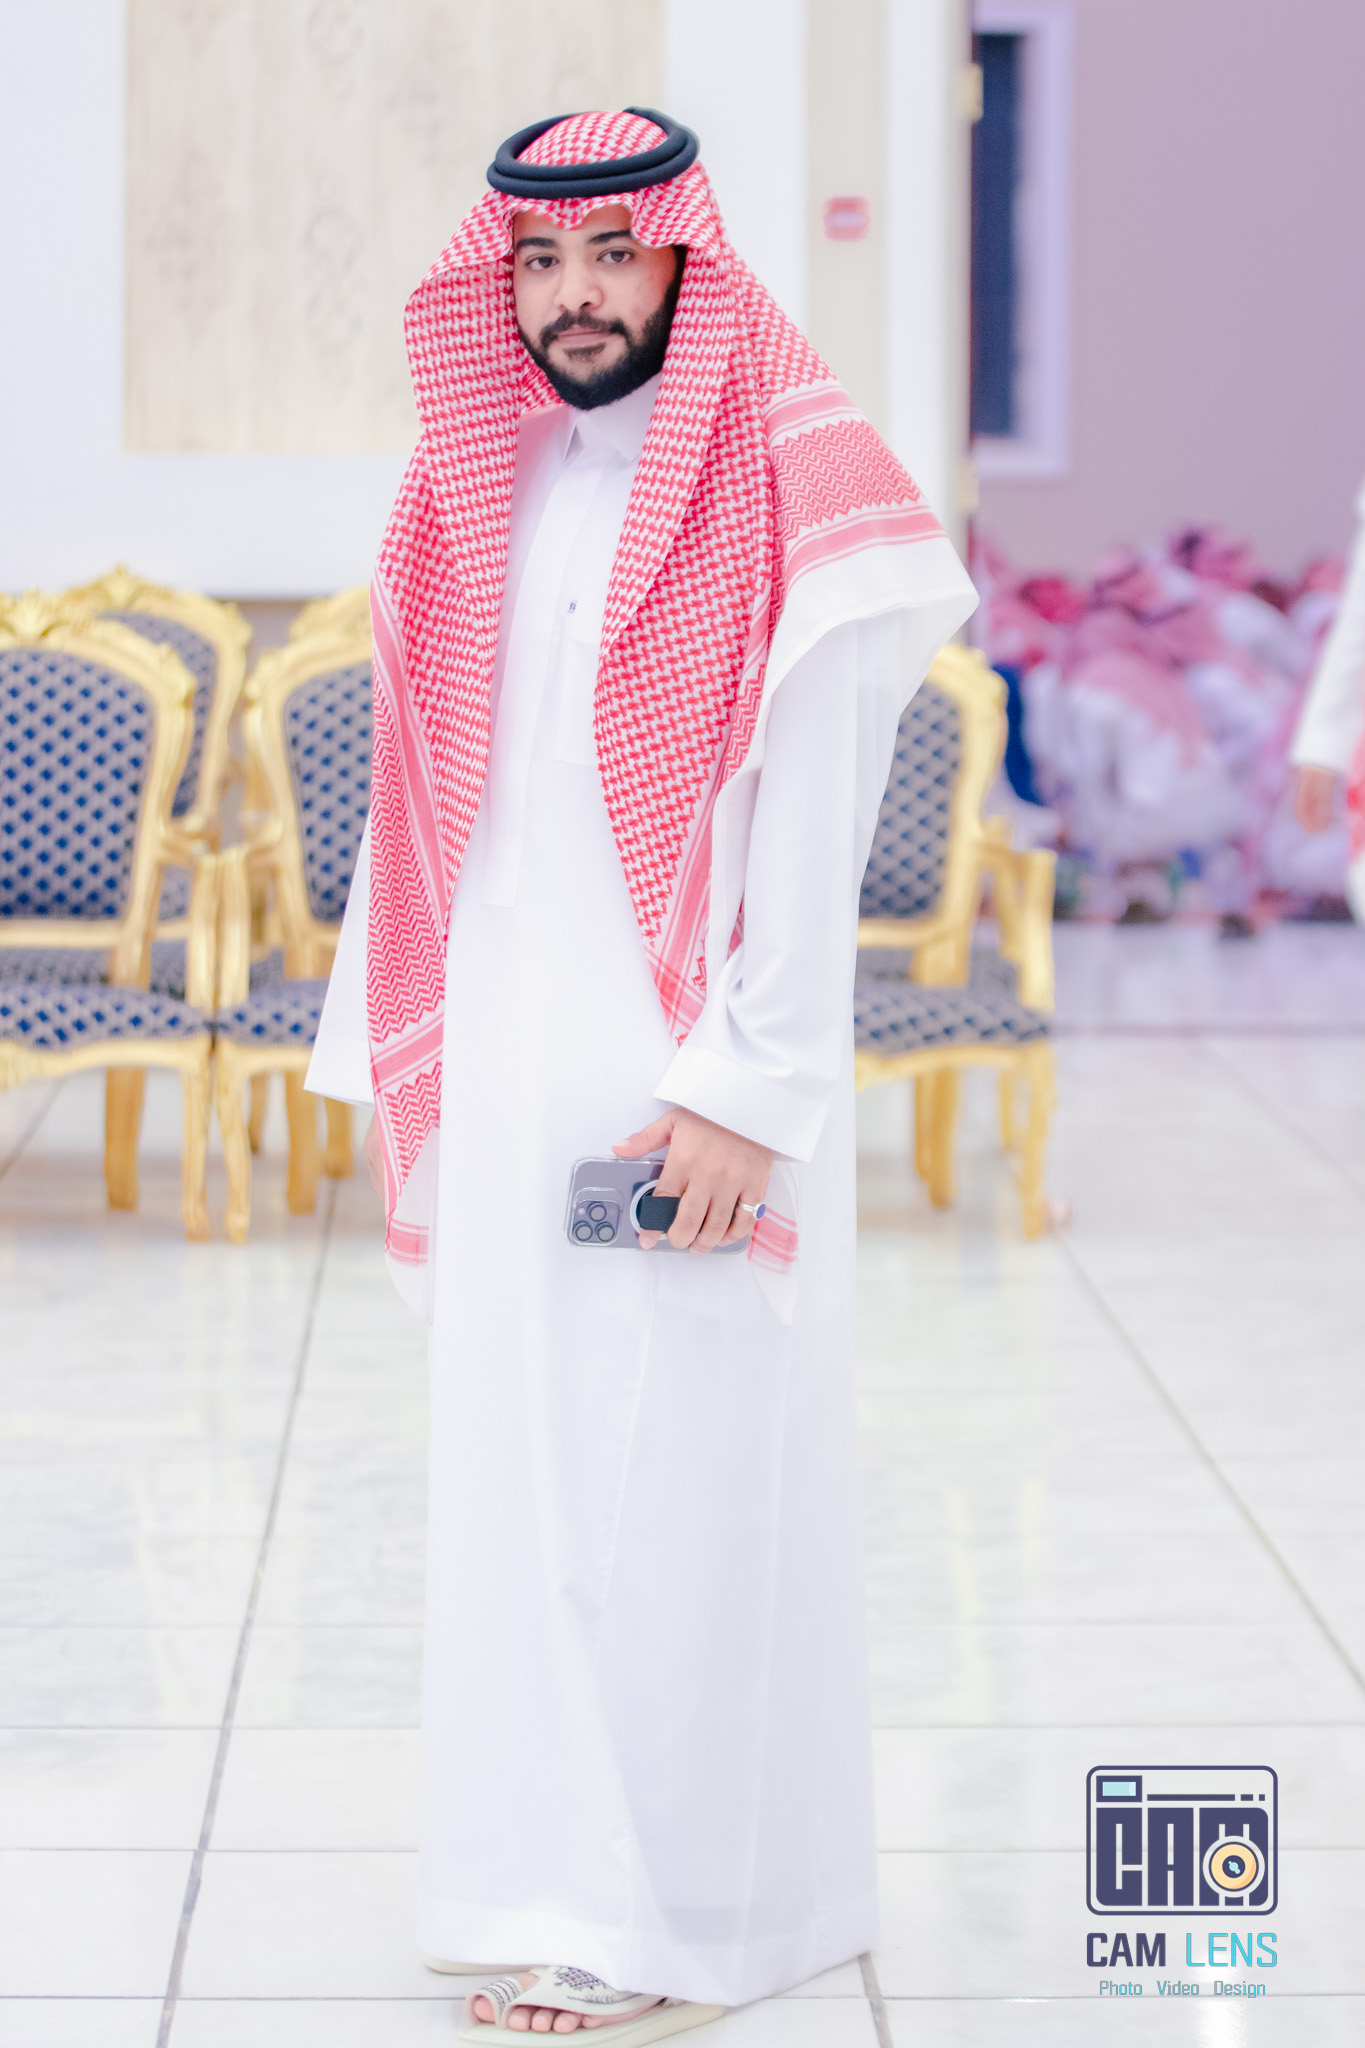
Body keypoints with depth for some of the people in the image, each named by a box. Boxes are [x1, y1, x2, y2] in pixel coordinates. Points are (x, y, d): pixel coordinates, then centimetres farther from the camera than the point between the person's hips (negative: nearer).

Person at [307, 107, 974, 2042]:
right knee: (523, 1481, 8)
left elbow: (816, 826, -10)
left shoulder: (786, 498, -6)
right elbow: (438, 800, 15)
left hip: (698, 1091, -6)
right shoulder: (474, 498, 13)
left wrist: (749, 1091, -16)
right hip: (511, 1079, 6)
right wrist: (410, 1073, 12)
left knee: (690, 1490, -2)